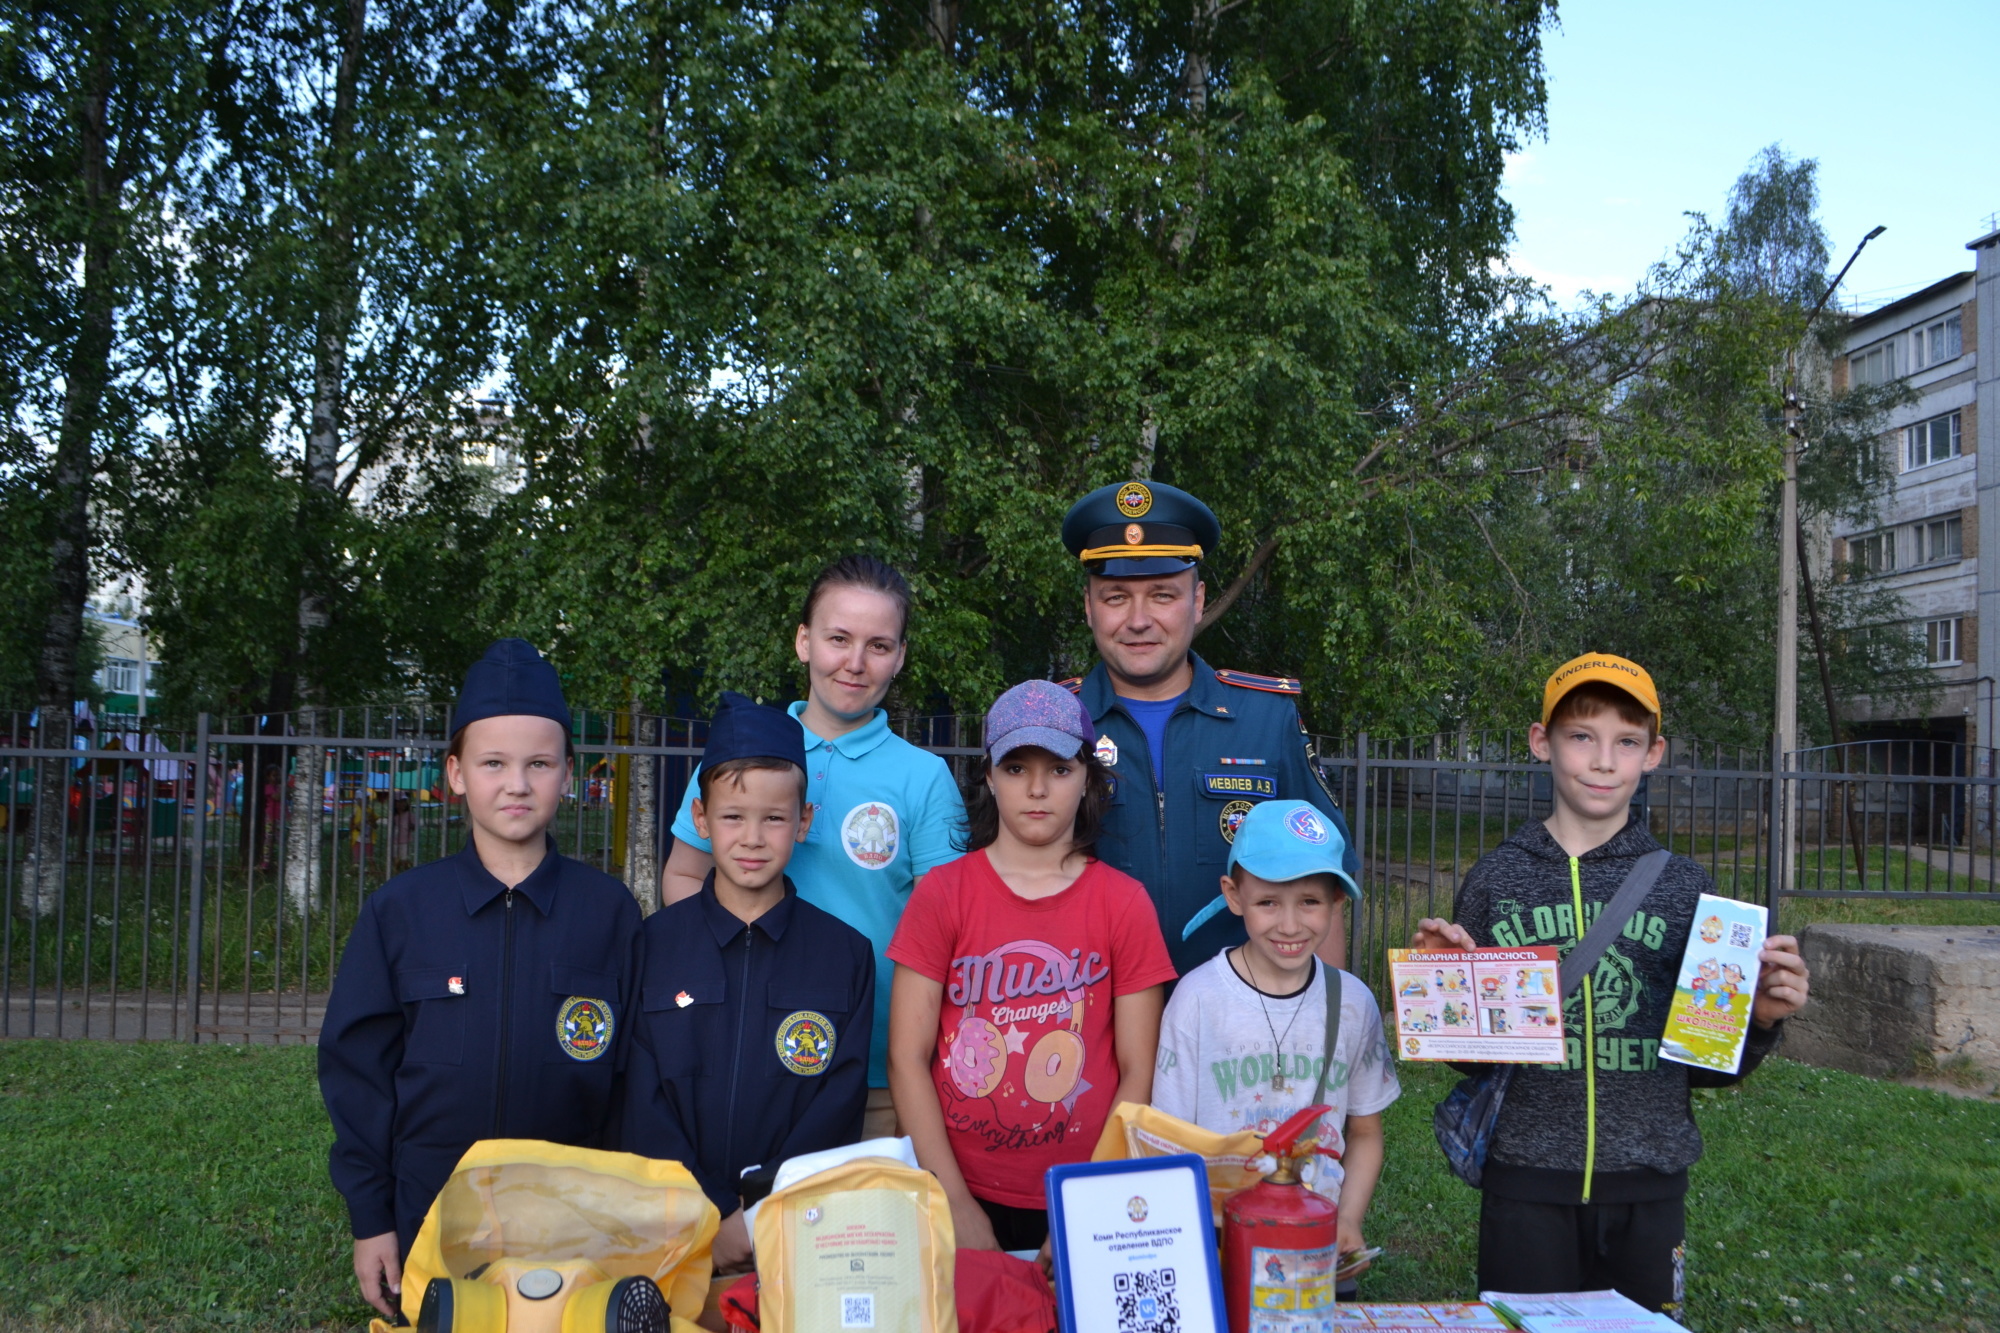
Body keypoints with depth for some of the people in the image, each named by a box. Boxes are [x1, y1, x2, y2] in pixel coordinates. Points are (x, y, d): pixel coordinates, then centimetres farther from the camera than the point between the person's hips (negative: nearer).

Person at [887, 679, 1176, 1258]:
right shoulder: (942, 894, -2)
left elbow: (1138, 1072, -2)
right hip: (963, 1196, 0)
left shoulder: (1123, 903, -1)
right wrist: (958, 1205, -10)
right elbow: (906, 1058, -4)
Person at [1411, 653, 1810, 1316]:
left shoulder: (1683, 886, 1)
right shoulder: (1496, 879, -1)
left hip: (1647, 1185, 1)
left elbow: (1706, 1065, 9)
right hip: (1525, 1182, -1)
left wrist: (1758, 1020, -10)